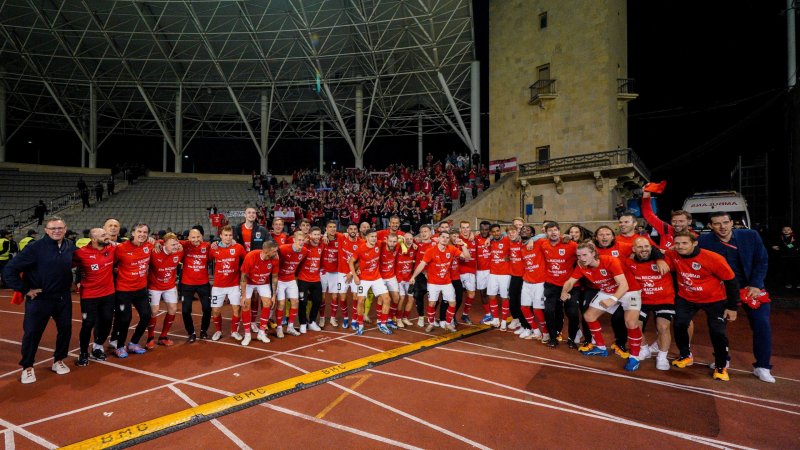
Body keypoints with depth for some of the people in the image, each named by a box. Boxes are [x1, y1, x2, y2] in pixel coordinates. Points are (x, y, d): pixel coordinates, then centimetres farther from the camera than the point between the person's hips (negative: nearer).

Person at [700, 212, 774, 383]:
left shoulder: (750, 235, -7)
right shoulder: (704, 241, -13)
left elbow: (762, 261, -2)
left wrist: (755, 285, -10)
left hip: (750, 288, 1)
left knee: (762, 326, -5)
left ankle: (762, 367, 11)